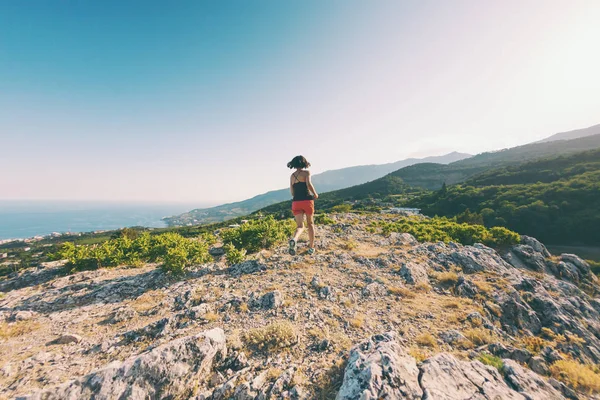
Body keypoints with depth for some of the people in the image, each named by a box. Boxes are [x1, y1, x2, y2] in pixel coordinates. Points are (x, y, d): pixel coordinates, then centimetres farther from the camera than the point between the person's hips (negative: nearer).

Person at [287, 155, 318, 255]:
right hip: (307, 200, -3)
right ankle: (311, 247, 22)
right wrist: (315, 194, -2)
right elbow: (309, 184, -18)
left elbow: (292, 192, 11)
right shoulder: (306, 172, -1)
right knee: (310, 223, 17)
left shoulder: (292, 176, 12)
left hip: (296, 202, 3)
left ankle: (294, 240, -31)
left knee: (300, 226, 2)